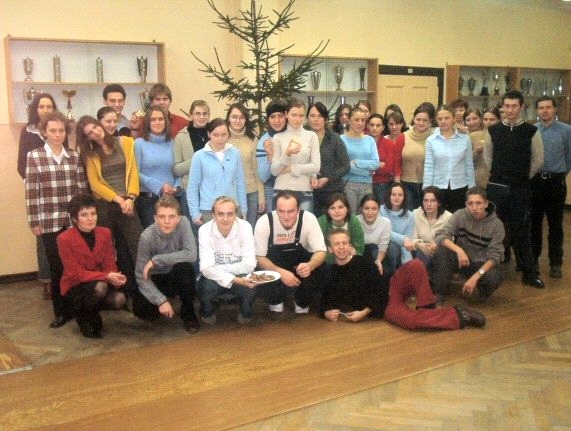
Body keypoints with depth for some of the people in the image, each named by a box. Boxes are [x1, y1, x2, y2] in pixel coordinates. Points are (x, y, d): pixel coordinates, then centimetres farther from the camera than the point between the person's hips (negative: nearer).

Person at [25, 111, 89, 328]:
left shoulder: (74, 156, 7)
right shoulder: (34, 156, 0)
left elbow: (82, 188, 8)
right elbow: (31, 192, -2)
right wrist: (34, 222, -5)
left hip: (74, 220, 2)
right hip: (50, 222, -2)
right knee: (57, 268, 4)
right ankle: (61, 312, 16)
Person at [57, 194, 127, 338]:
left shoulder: (105, 233, -4)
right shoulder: (64, 239, -17)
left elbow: (110, 265, -2)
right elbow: (76, 274, -20)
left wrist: (114, 277, -26)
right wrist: (107, 277, -31)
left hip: (102, 282, 5)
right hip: (75, 286, -4)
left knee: (119, 299, -26)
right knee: (100, 287, -36)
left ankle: (91, 310, 9)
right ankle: (85, 319, -5)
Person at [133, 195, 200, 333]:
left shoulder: (183, 223, -19)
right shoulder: (147, 237, -23)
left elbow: (191, 254, -29)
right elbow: (141, 276, -20)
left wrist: (156, 260, -29)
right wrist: (161, 300, -30)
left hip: (178, 278, 1)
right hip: (156, 280, 0)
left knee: (184, 266, -33)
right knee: (142, 311, -26)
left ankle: (188, 313, -11)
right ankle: (162, 306, 12)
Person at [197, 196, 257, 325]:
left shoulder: (245, 227, -18)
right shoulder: (205, 230, -19)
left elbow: (249, 265, -19)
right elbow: (207, 268, -25)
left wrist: (219, 268, -22)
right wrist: (233, 279, -40)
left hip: (239, 276, 1)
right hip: (214, 277, 0)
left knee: (249, 286, -31)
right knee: (207, 285, -33)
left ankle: (246, 313, 5)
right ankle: (208, 313, 3)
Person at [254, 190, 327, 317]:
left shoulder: (309, 218, -24)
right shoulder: (264, 222, -25)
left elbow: (320, 251, -21)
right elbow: (259, 257, -18)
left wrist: (310, 266, -45)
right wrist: (280, 272, -37)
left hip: (301, 263, 1)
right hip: (273, 266, -1)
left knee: (316, 276, -29)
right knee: (262, 283, -30)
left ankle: (301, 304, 7)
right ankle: (276, 302, 9)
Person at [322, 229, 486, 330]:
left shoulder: (364, 263, 1)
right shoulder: (330, 274, 1)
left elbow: (381, 290, -3)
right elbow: (324, 301, 8)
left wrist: (364, 312, -12)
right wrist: (327, 312, -15)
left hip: (389, 291, 3)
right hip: (384, 307, -2)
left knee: (415, 265, -25)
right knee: (409, 319, -36)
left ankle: (428, 309, -17)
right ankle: (459, 317, -22)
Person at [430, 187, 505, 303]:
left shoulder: (496, 224, -13)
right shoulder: (460, 215, -11)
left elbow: (494, 256, -17)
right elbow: (440, 236, -21)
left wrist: (475, 277, -30)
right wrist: (458, 250, -40)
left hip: (483, 265, -1)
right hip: (462, 259, 1)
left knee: (494, 278, -35)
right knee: (442, 250, -28)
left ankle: (481, 292, 3)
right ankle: (439, 293, -15)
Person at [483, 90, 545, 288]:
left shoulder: (532, 131, -4)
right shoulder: (493, 130, 2)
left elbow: (538, 160, 4)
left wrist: (523, 177, 9)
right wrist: (500, 175, 12)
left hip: (521, 189, -1)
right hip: (496, 188, 2)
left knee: (521, 232, 4)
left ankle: (530, 273, 13)